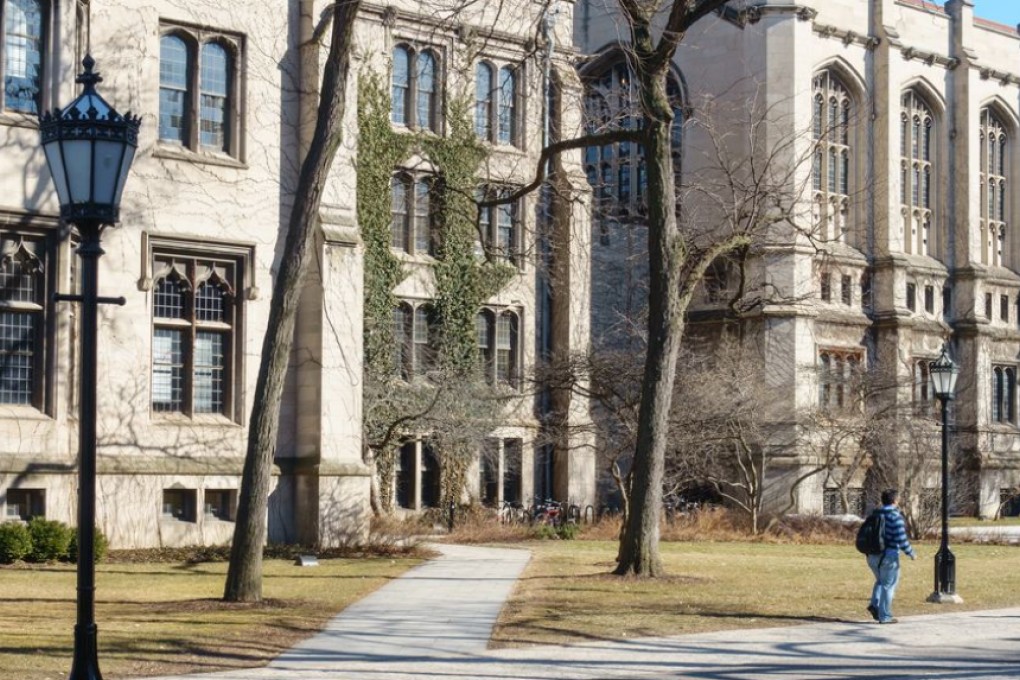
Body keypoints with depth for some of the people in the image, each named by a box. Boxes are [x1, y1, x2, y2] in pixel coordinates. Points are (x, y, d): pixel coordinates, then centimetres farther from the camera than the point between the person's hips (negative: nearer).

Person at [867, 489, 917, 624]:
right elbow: (901, 540, -17)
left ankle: (874, 604, 8)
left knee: (881, 581, 26)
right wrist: (911, 553, -4)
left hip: (872, 556, 6)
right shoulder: (895, 517, -13)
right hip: (888, 556, -6)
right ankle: (884, 616, 7)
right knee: (888, 585, 5)